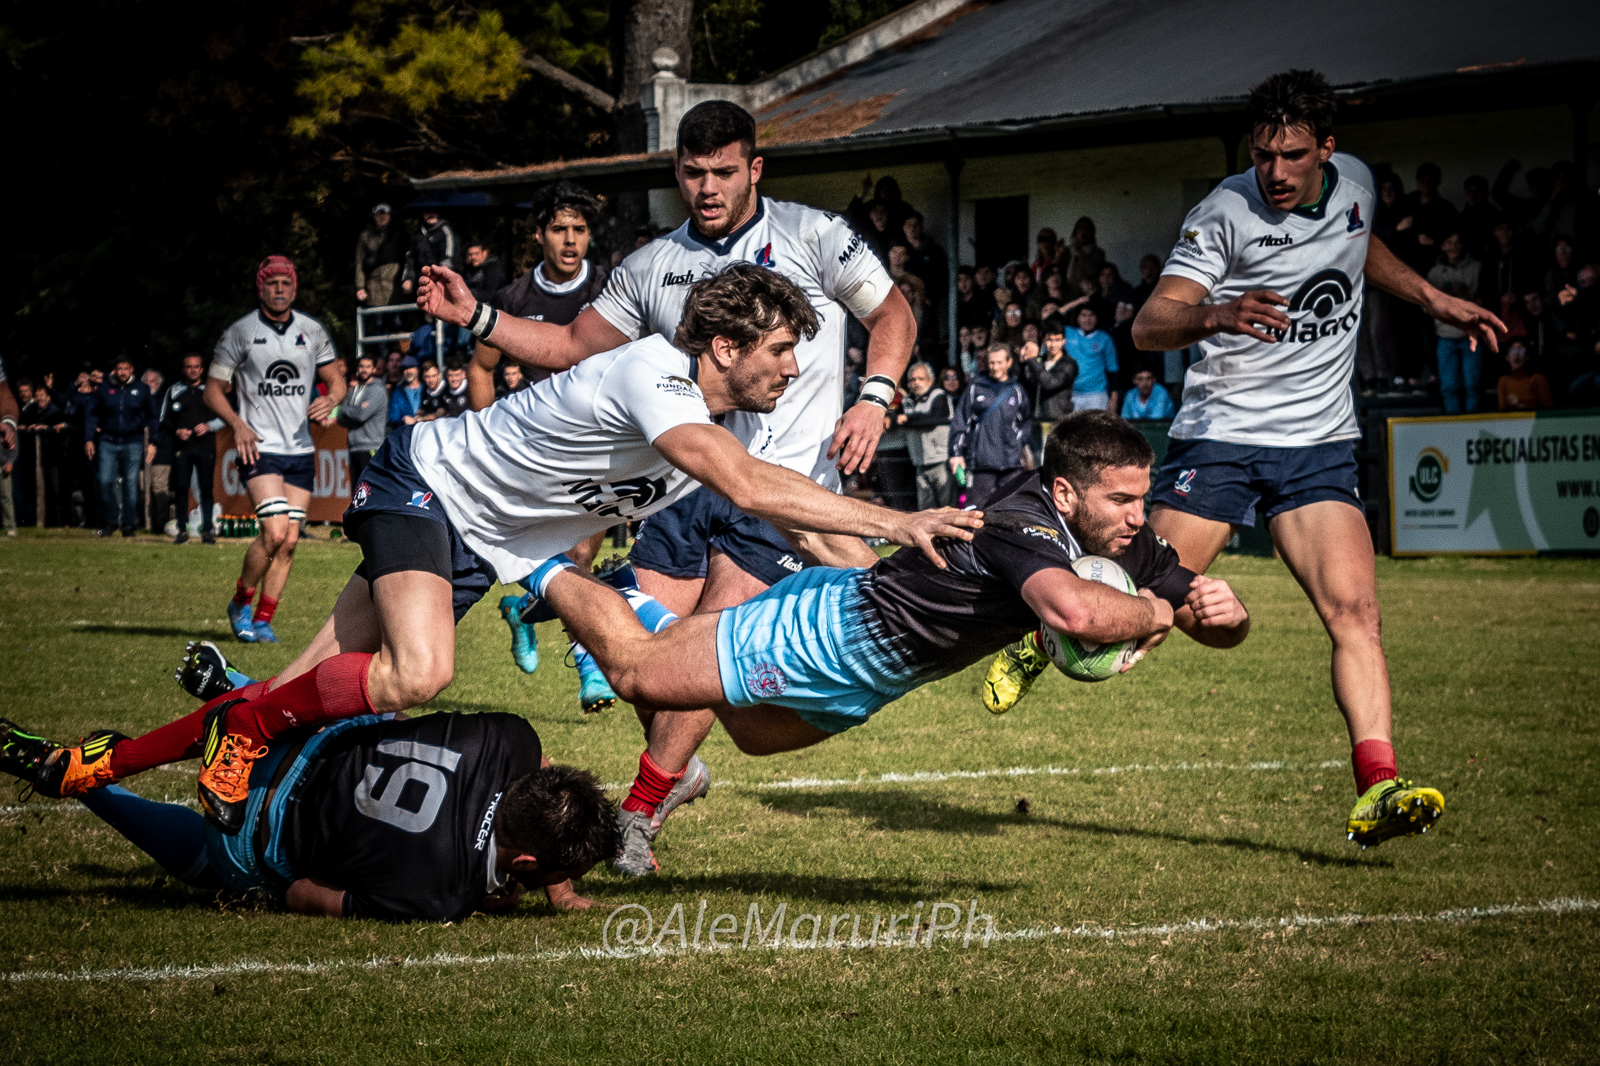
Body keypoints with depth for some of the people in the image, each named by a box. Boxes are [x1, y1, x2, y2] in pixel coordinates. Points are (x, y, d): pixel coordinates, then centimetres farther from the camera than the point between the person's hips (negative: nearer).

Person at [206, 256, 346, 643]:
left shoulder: (313, 332, 8)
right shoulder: (240, 333, -2)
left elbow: (336, 379, 16)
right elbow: (213, 390, 2)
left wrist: (329, 400, -7)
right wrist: (238, 425, -15)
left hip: (301, 450, 4)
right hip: (260, 448, -4)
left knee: (289, 541, -1)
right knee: (275, 532, -18)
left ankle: (263, 620, 9)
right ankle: (241, 603, 4)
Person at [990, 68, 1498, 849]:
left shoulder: (1355, 183, 6)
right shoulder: (1226, 212, -11)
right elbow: (1147, 327, -17)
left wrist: (1433, 299, 24)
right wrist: (1213, 317, -36)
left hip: (1319, 446, 4)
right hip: (1219, 435, -4)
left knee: (1354, 608, -14)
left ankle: (1376, 791, -20)